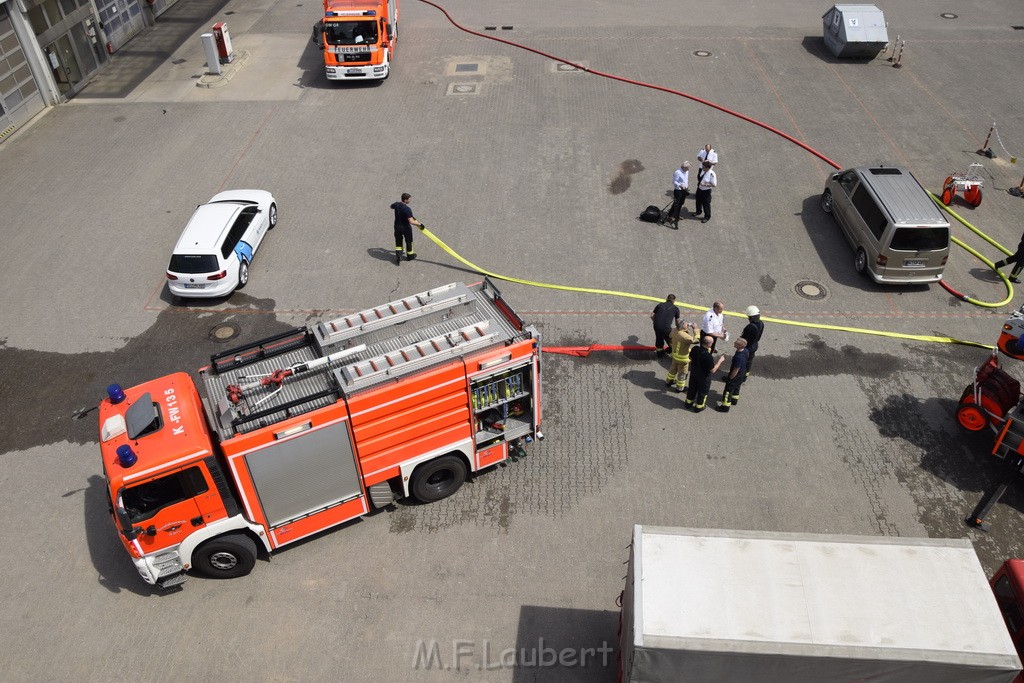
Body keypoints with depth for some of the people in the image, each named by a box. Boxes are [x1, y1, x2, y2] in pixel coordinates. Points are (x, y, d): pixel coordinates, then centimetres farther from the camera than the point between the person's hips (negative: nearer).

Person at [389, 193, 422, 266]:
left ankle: (398, 257, 9)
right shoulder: (407, 209, -30)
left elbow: (391, 206, 18)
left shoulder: (396, 205, -10)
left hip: (397, 227, 5)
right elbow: (411, 222, -35)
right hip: (406, 228, -5)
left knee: (398, 242, 20)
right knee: (409, 241, 19)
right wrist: (419, 224, -20)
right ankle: (410, 255, 38)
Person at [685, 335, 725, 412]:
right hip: (704, 377, -5)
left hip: (693, 374, 5)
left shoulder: (695, 349, -20)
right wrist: (720, 360, -17)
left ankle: (688, 403, 49)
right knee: (702, 392, 21)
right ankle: (699, 407, 41)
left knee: (692, 388, 28)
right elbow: (713, 370, -27)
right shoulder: (708, 356, -38)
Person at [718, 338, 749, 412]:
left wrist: (730, 378, -14)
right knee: (736, 387, 31)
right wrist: (732, 364, 15)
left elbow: (736, 370, -30)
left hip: (736, 375, -8)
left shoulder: (739, 357, -41)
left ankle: (725, 406, 28)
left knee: (728, 390, 11)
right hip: (742, 373, 8)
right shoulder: (745, 351, -14)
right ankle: (734, 400, 54)